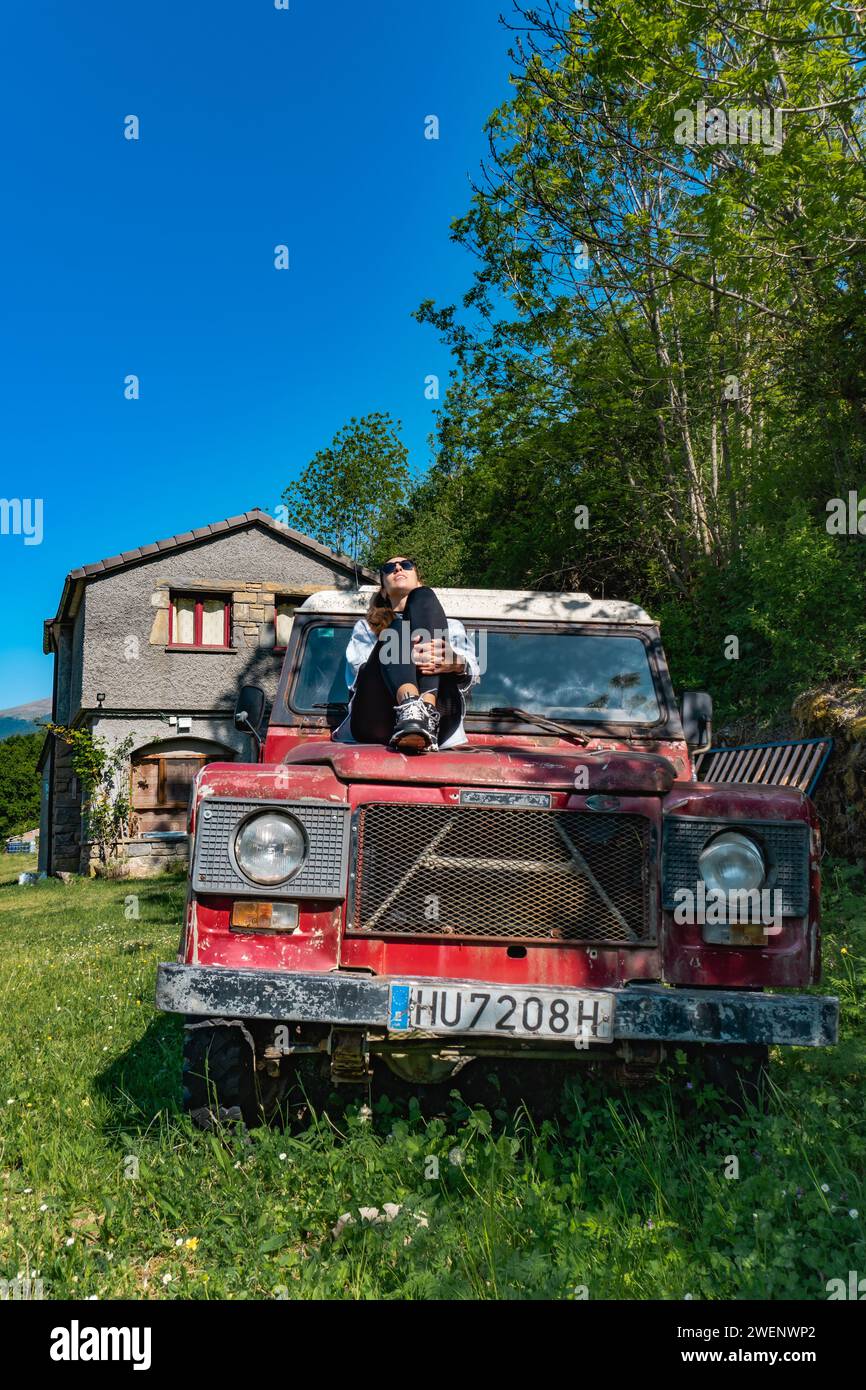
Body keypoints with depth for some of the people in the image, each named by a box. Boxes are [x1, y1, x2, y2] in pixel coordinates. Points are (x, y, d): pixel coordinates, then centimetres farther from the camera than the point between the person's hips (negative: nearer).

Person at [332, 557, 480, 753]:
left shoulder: (452, 626, 34)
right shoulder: (366, 627, 32)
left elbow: (472, 671, 12)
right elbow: (357, 674, 9)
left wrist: (457, 664, -16)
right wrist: (405, 658, -14)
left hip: (439, 714, 0)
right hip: (377, 720, 0)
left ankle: (427, 713, -33)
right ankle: (411, 709, -44)